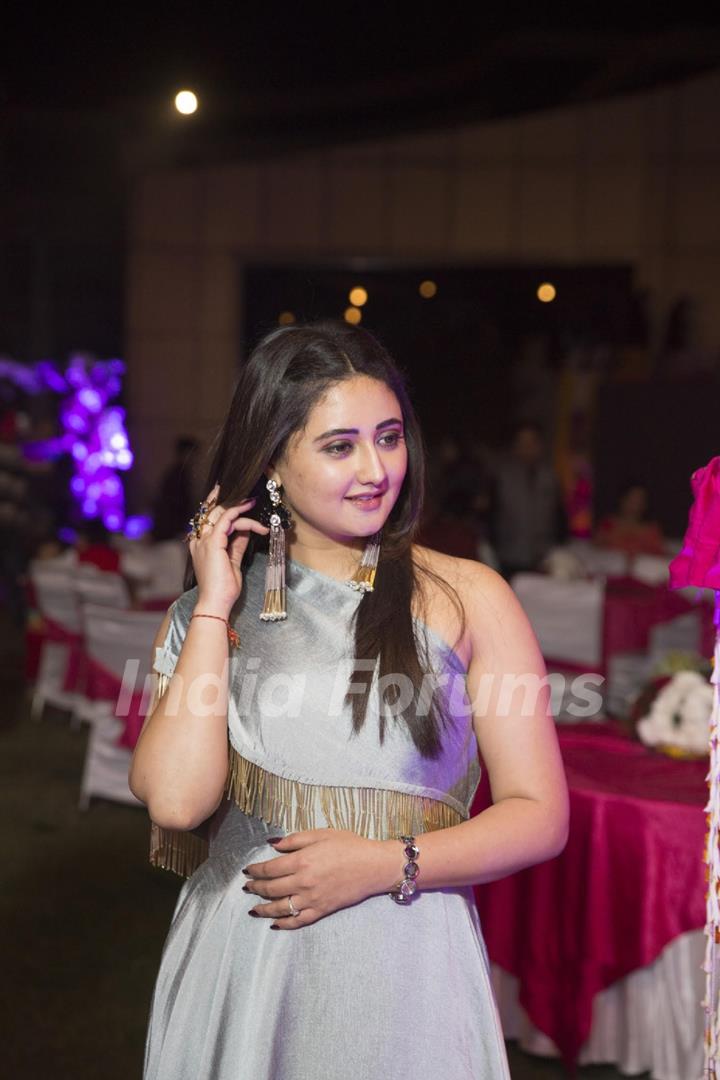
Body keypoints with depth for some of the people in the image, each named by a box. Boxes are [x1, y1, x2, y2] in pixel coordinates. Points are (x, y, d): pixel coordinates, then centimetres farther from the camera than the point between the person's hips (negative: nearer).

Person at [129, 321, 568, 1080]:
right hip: (236, 966, 2)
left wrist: (387, 865, -15)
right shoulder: (203, 614, 4)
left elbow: (540, 817, -3)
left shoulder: (466, 598, -4)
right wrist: (216, 605, -8)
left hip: (403, 968, -1)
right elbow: (176, 799, -12)